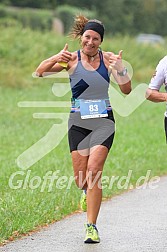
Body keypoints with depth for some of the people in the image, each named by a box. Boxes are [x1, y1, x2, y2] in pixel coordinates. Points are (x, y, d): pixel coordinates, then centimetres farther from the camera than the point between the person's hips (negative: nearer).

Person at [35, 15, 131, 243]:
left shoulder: (108, 59, 1)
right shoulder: (72, 59, -2)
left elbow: (126, 90, -1)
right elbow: (40, 72, -11)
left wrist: (120, 69, -20)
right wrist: (55, 59, -30)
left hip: (103, 121, -1)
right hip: (78, 122, 1)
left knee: (93, 171, -16)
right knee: (80, 179, 2)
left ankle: (91, 226, -12)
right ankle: (89, 191, 41)